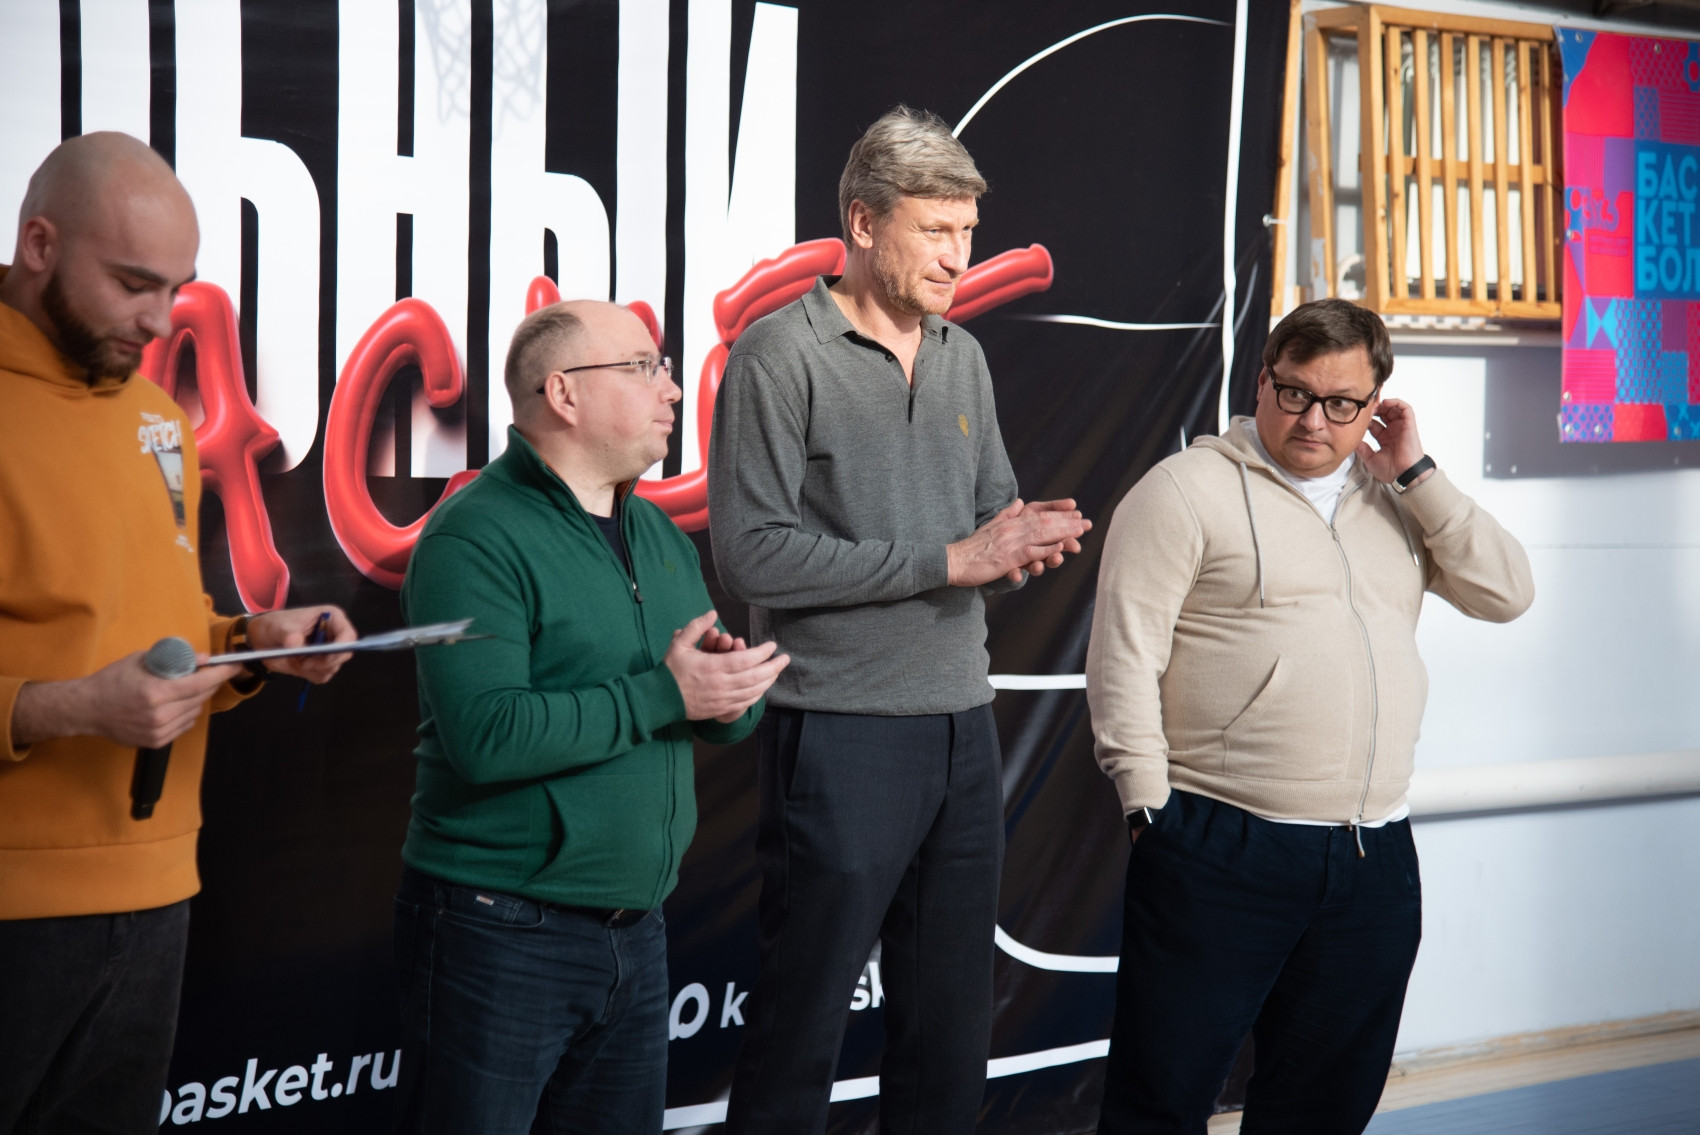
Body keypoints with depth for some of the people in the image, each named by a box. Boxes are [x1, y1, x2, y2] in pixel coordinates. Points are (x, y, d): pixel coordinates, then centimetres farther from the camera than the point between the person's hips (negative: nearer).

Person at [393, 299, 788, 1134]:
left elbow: (728, 718, 16)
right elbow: (484, 735, -26)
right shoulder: (477, 538, -13)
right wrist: (663, 695, -22)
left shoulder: (659, 535, 13)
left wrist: (733, 686, -8)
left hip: (635, 932, 8)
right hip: (501, 934, -8)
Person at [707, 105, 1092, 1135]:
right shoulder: (782, 354, -8)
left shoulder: (963, 357, 14)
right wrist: (951, 559, -17)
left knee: (954, 1031, 11)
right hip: (843, 731, -7)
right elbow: (753, 553, -16)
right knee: (801, 1031, -1)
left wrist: (1025, 546, -5)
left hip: (964, 724, 7)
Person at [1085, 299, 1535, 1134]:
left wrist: (1415, 475, 2)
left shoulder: (1394, 500, 16)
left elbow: (1506, 594, 6)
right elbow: (1124, 653, -6)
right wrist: (1149, 804, -12)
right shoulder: (1189, 489, -1)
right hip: (1220, 852, -5)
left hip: (1375, 861, 6)